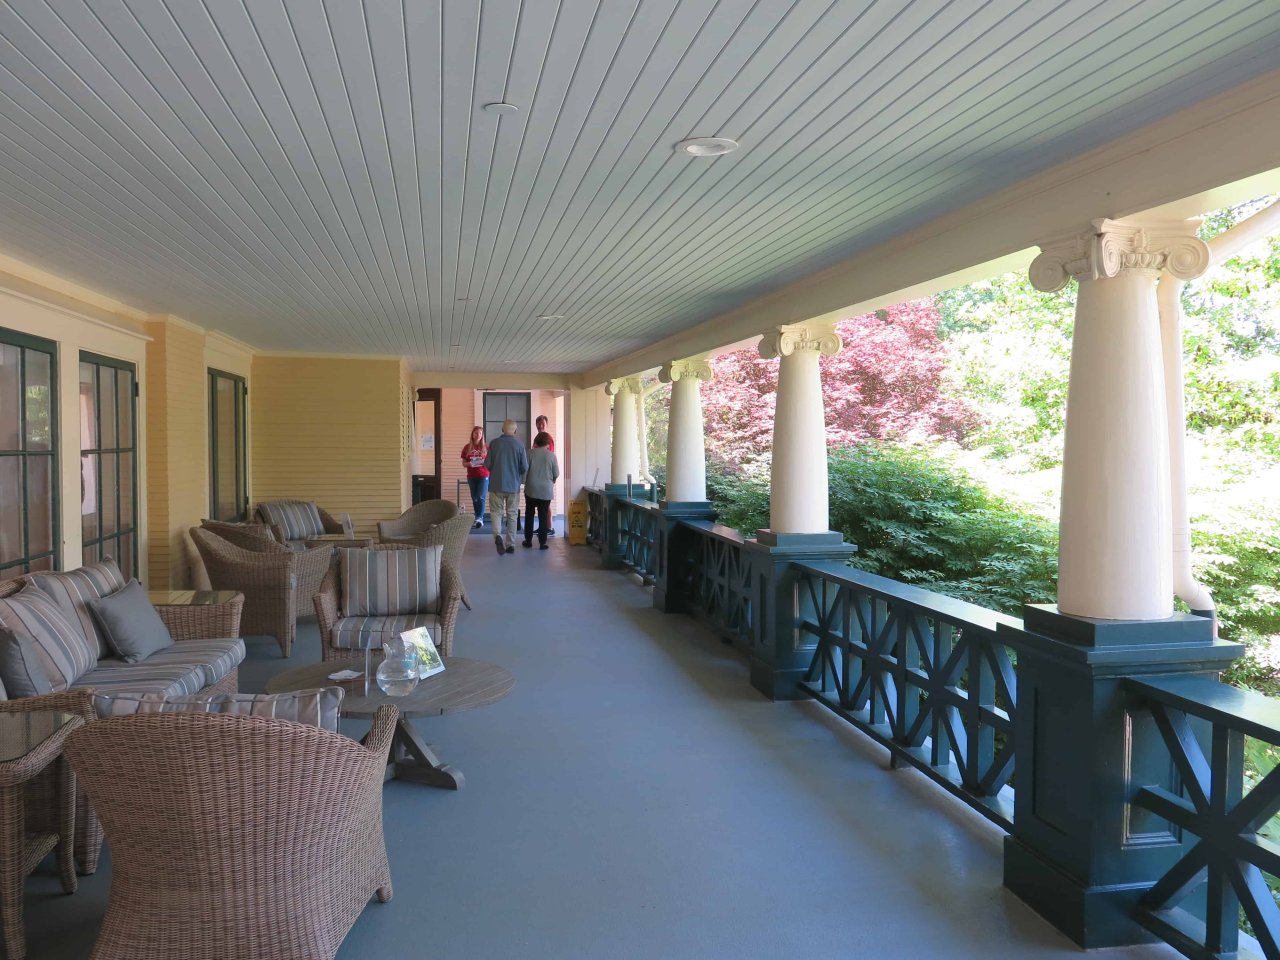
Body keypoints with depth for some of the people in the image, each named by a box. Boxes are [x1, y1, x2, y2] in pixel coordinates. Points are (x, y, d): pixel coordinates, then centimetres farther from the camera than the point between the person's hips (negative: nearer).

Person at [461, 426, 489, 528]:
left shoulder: (486, 447, 1)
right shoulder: (467, 447, 6)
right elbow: (464, 463, 8)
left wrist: (484, 462, -17)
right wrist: (469, 464, -14)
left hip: (484, 476, -3)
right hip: (471, 477, 3)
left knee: (481, 497, -14)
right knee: (475, 499, 7)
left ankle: (480, 518, -15)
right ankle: (478, 519, 14)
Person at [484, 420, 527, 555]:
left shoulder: (494, 443, -5)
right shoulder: (520, 445, -5)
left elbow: (487, 464, -4)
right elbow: (525, 468, -5)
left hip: (497, 484, 0)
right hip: (513, 485, 1)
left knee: (496, 511, 7)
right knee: (512, 515, 10)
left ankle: (497, 535, -18)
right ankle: (510, 544, 11)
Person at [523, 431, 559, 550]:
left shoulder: (531, 453, -6)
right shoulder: (551, 455, -5)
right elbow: (556, 474, 1)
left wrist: (525, 482, 11)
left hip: (531, 490, 1)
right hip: (546, 491, 0)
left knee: (529, 515, 13)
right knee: (543, 516, 4)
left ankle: (528, 540, 17)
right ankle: (542, 542, 2)